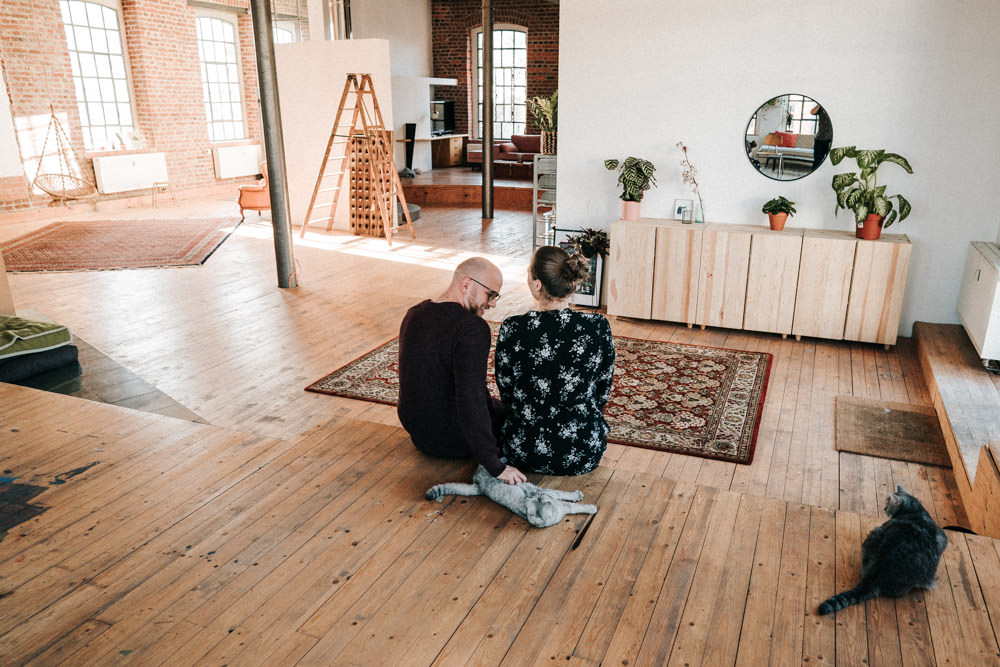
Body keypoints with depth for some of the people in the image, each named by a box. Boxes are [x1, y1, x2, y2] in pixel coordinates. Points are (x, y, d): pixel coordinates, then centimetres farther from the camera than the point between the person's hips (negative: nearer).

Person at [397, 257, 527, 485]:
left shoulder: (413, 314, -1)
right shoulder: (472, 328, -27)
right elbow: (471, 399, -34)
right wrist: (495, 466, -30)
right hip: (455, 441, -7)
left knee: (495, 405, 32)